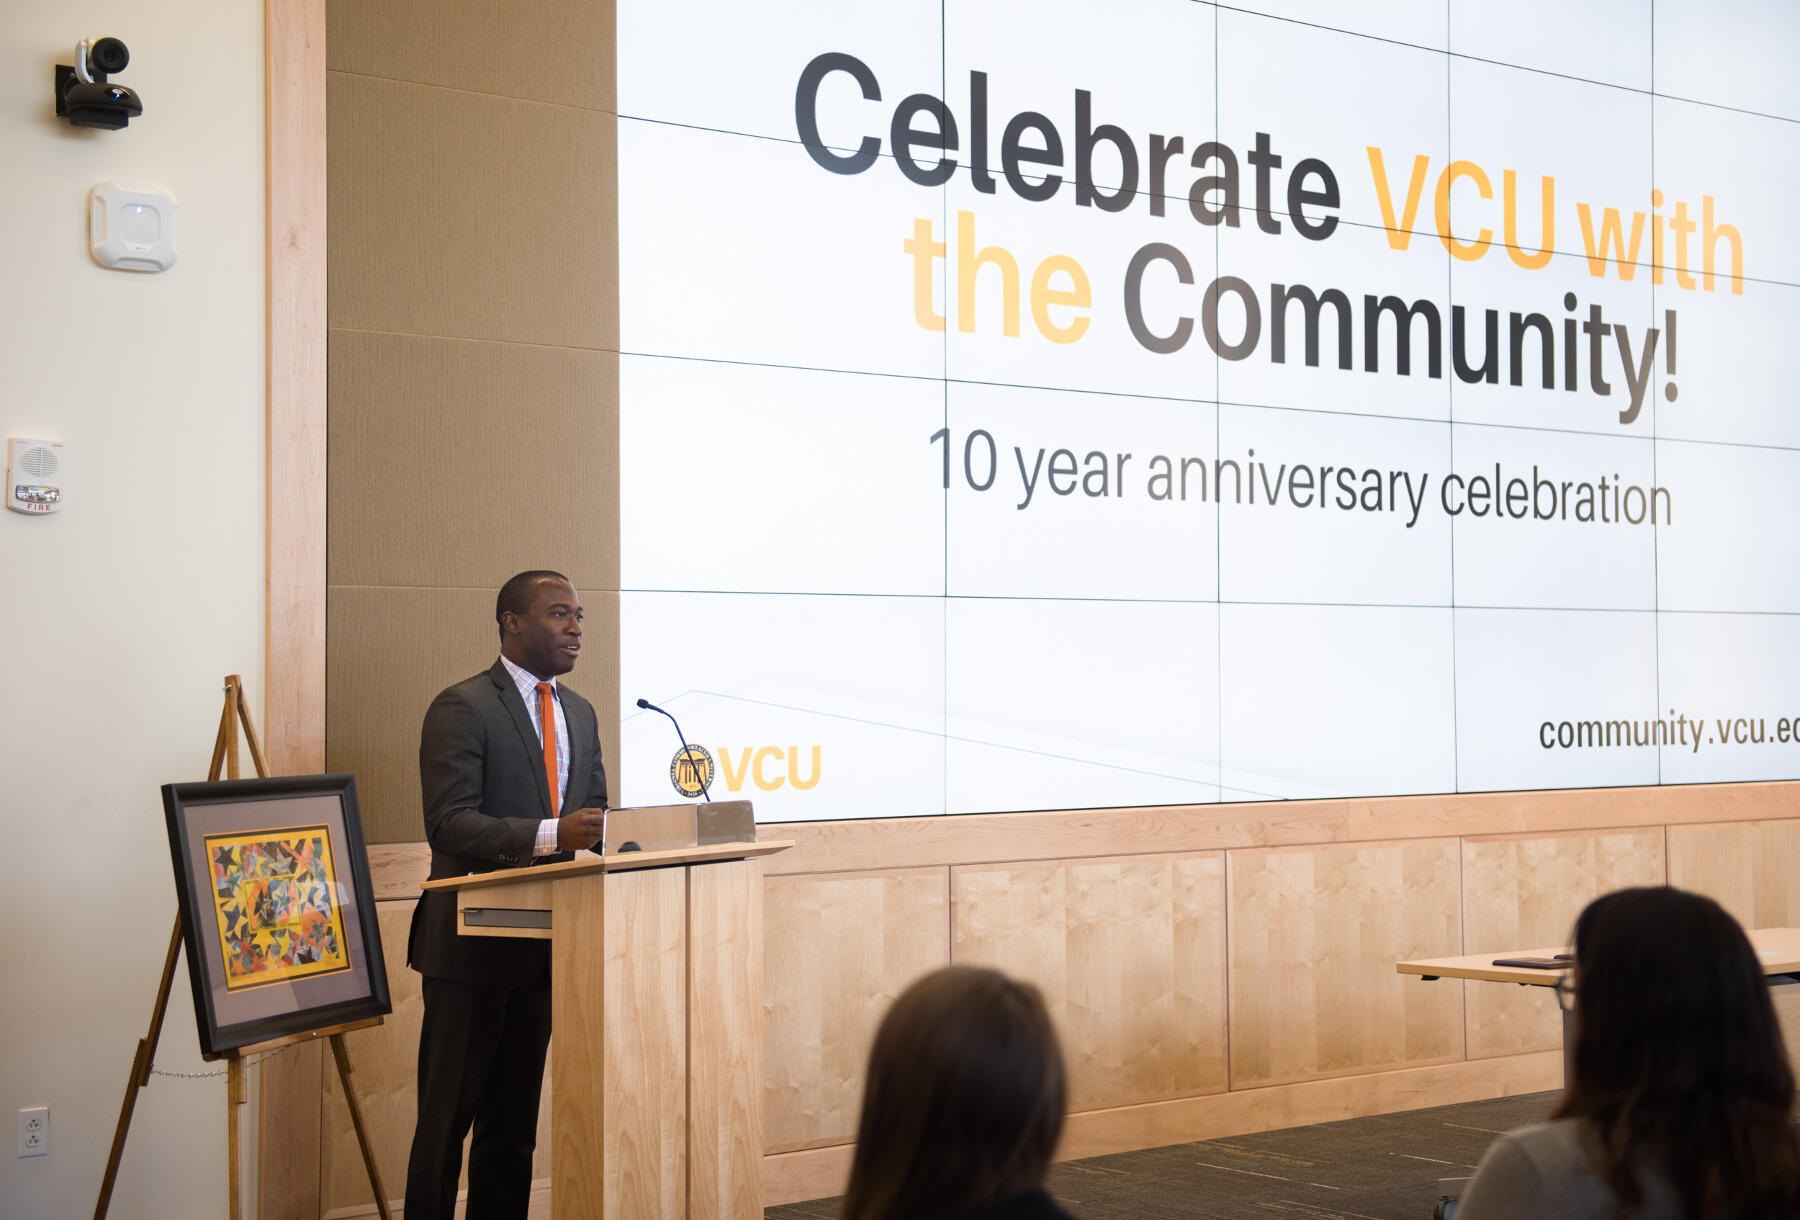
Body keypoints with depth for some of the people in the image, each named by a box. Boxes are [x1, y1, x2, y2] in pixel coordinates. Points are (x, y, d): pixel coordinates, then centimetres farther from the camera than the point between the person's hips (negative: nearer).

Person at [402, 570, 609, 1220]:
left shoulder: (580, 713, 15)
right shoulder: (462, 707, -10)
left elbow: (593, 814, 20)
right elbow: (449, 823, -19)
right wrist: (550, 835, -29)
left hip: (545, 940, 7)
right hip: (472, 944, -7)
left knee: (516, 1114, 13)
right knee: (449, 1111, -2)